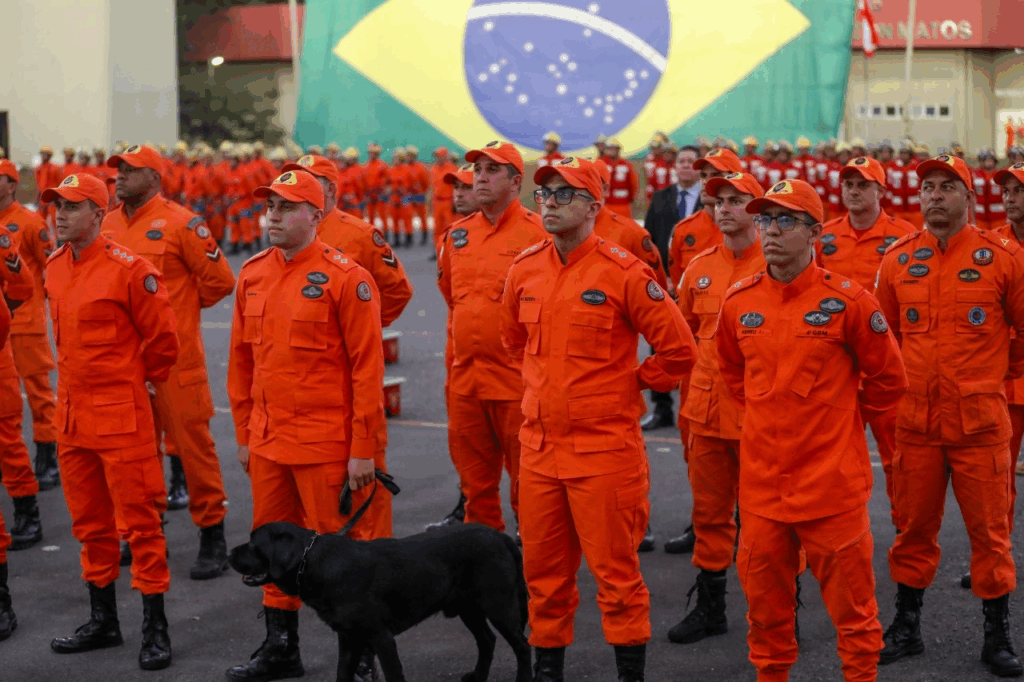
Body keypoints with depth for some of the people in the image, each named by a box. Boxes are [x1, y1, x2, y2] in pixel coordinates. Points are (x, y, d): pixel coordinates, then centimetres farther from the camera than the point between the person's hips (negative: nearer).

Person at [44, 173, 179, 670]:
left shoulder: (129, 270, -14)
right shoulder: (54, 267, 9)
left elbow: (162, 338, -7)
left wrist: (138, 381, 5)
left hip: (121, 415, -7)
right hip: (71, 414, 7)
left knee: (138, 522, -2)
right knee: (90, 523, 15)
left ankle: (155, 629, 5)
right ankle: (103, 621, 27)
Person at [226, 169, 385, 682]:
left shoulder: (345, 278, -11)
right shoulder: (252, 275, 8)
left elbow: (367, 367, -12)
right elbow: (241, 360, 15)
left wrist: (363, 448, -13)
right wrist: (244, 435, 14)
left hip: (325, 442, -6)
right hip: (268, 442, 6)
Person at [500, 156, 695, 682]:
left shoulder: (623, 273, -11)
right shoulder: (525, 269, 6)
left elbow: (678, 348, -8)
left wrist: (630, 384, 0)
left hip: (604, 447, -5)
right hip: (539, 445, 6)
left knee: (615, 569, 0)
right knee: (543, 569, 13)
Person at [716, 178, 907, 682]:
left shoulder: (848, 301, -9)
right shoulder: (739, 302, 3)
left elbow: (888, 379, 2)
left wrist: (842, 418, 8)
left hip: (832, 481, -4)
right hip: (761, 483, 4)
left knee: (850, 600, 5)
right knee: (764, 598, 13)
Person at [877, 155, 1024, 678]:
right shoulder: (899, 258, 5)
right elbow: (884, 332, 17)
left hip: (980, 420, -2)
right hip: (915, 417, 2)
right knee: (914, 527, 11)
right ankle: (906, 628, 24)